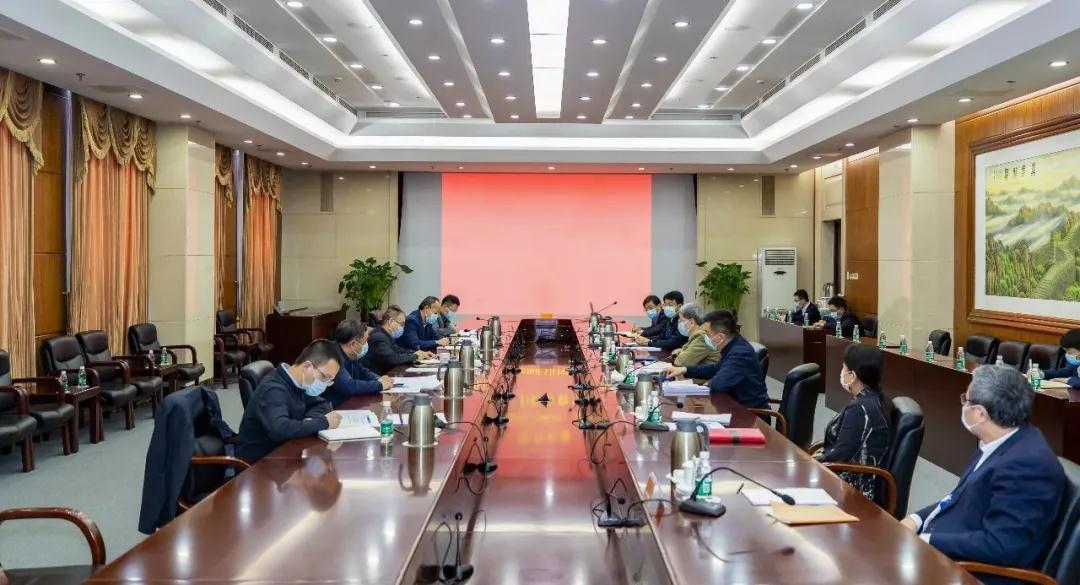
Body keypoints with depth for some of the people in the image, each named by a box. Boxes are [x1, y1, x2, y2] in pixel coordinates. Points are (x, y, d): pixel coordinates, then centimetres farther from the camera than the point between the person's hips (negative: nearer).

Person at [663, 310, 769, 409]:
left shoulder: (740, 353, -26)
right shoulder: (733, 346, 3)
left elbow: (718, 384, -31)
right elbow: (716, 369, 18)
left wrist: (709, 383, -8)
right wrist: (685, 370, 9)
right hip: (739, 405, 8)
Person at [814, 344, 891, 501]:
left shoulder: (859, 409, -25)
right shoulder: (874, 399, 5)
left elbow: (840, 455, -22)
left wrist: (814, 460, -5)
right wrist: (821, 455, 6)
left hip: (852, 486, -9)